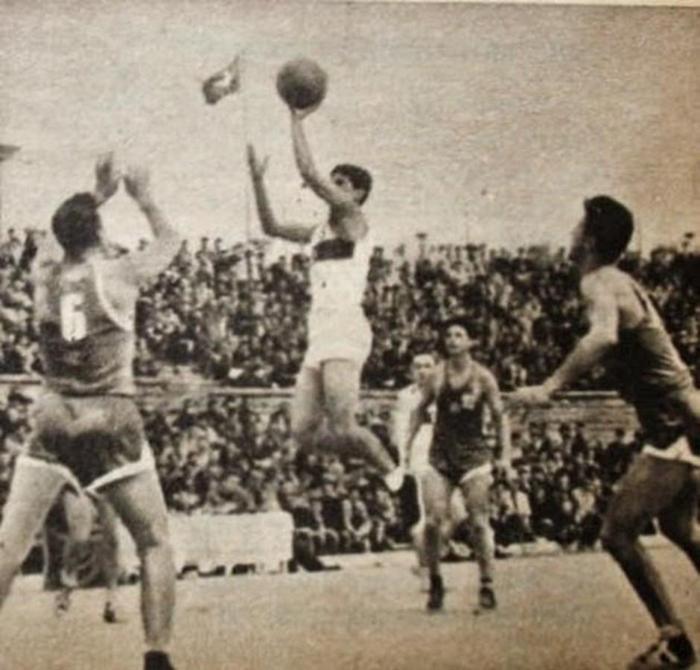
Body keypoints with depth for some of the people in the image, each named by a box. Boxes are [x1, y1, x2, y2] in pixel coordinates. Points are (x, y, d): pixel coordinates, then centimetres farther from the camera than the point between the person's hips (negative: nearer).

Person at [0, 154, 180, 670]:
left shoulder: (44, 271, 6)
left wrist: (100, 194, 36)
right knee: (155, 543, 9)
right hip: (112, 423, -3)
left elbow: (66, 236, 31)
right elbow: (171, 241, 17)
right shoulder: (120, 274, -4)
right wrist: (143, 195, 30)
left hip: (53, 423, 3)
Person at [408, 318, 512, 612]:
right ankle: (434, 581, 9)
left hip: (474, 454, -2)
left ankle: (487, 586, 5)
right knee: (433, 521, -7)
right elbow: (420, 410, 13)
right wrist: (409, 443, 4)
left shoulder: (482, 378, -2)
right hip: (440, 454, 2)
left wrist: (504, 454, -6)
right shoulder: (437, 375, 3)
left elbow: (500, 417, 2)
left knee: (479, 522, -4)